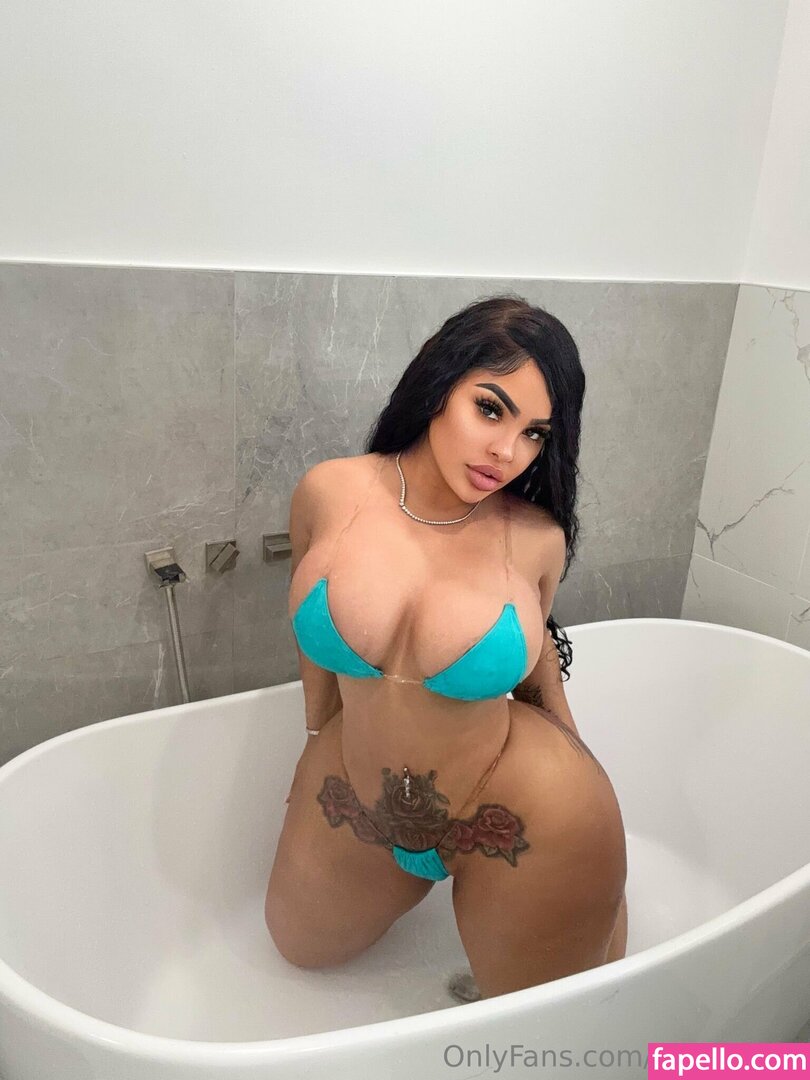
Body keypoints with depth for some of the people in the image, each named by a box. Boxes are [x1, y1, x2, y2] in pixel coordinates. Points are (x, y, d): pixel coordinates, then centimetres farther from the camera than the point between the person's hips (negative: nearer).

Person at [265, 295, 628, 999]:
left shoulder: (536, 538, -19)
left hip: (525, 814, -3)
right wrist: (320, 736, 15)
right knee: (300, 948, 29)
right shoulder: (329, 494, -16)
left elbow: (534, 662, 0)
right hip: (353, 797, 4)